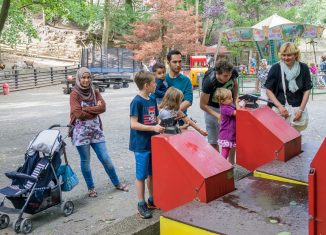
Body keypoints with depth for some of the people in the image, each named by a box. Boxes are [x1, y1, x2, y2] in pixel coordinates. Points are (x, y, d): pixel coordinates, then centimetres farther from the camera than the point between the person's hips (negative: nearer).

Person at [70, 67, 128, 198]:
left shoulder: (95, 92, 8)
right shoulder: (74, 94, -6)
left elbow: (103, 107, -9)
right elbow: (79, 114, -18)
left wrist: (86, 109, -15)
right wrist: (95, 110, -9)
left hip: (96, 130, 4)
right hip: (81, 132, -3)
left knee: (106, 159, 5)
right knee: (85, 161, 7)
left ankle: (117, 183, 21)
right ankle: (91, 188, 23)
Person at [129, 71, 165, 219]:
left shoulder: (152, 101, 9)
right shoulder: (137, 102, -15)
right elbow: (133, 124, -19)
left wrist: (160, 125, -2)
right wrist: (153, 128, -23)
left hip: (153, 143, 8)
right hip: (141, 145, -8)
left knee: (153, 173, 16)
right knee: (141, 175, 2)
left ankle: (152, 200, 30)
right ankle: (141, 204, 14)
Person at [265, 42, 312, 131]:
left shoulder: (303, 68, 0)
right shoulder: (275, 68, -6)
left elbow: (307, 90, 4)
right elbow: (268, 90, -4)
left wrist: (301, 109, -4)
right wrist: (279, 106, -14)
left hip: (297, 108, 2)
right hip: (279, 108, -2)